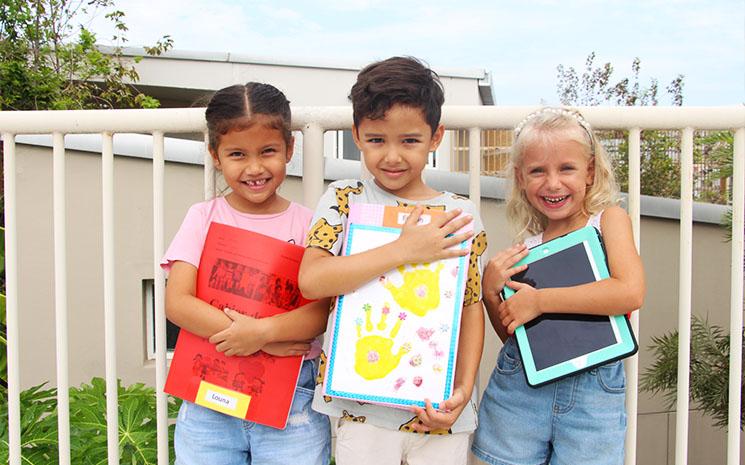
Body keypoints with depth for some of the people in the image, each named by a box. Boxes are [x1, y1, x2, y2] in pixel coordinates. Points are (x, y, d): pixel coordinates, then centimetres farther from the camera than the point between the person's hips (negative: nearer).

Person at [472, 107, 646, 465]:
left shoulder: (608, 218, -3)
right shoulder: (527, 243, 5)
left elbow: (631, 293, -20)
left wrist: (538, 300, -17)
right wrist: (490, 289, -7)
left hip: (592, 392, -2)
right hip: (519, 385, 3)